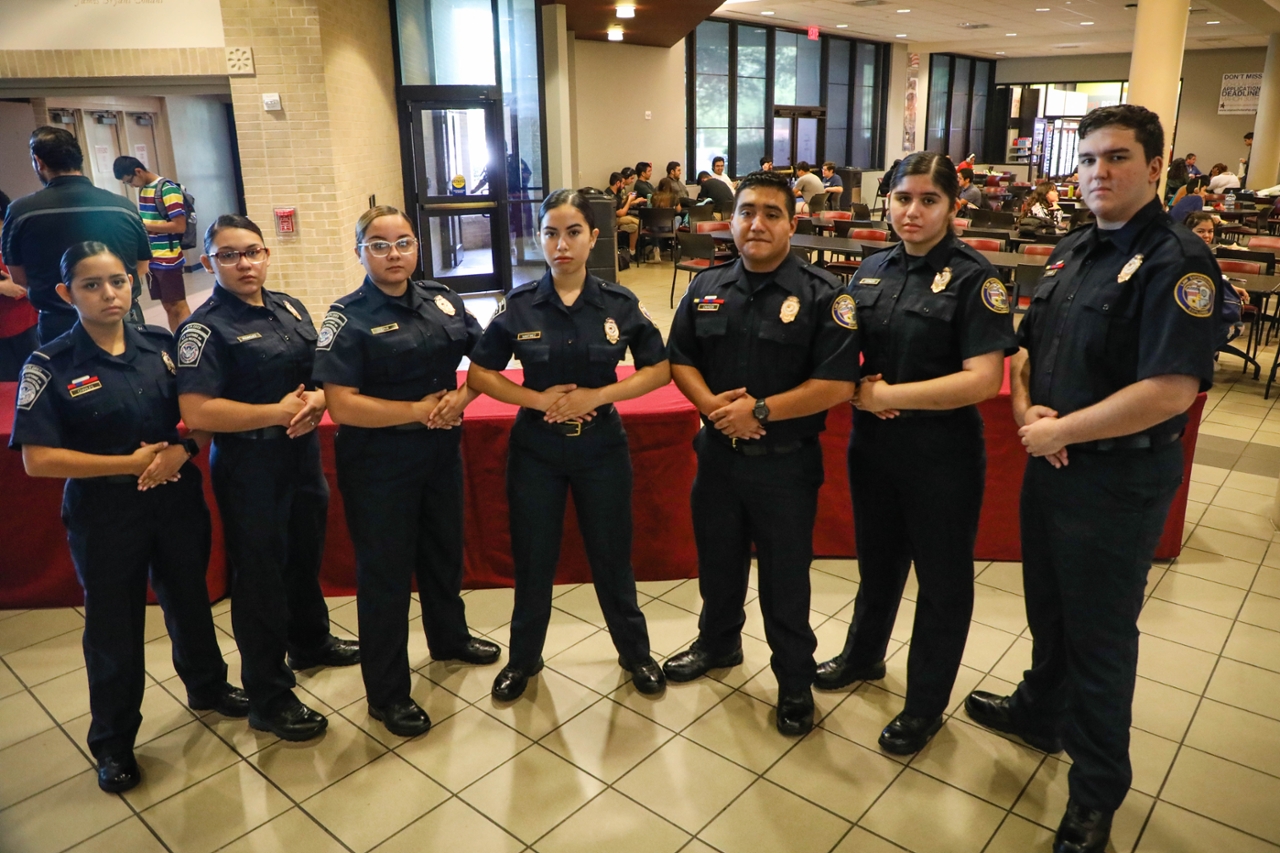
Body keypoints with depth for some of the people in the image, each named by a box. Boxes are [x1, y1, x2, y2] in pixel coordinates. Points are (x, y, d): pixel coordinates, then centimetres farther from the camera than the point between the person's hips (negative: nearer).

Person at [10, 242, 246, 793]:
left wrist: (182, 451, -16)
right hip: (104, 514, -3)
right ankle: (112, 741, 28)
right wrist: (130, 463, -19)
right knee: (113, 627, 9)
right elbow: (37, 460, -14)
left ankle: (207, 687, 44)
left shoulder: (162, 345, -2)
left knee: (189, 601, 20)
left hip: (177, 499, 3)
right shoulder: (50, 366, -11)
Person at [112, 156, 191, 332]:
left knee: (178, 307, -4)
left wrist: (144, 226, -16)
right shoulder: (142, 189, 13)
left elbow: (179, 226, -18)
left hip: (168, 260, -8)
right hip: (151, 259, 8)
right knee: (168, 307, 10)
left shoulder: (168, 189, -12)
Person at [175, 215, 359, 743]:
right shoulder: (206, 327, -14)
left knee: (306, 555, 23)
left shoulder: (289, 308, 6)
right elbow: (197, 412, -23)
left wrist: (318, 398, -10)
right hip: (248, 467, -7)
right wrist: (279, 412, -21)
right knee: (260, 575, 4)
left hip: (303, 456, 7)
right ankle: (268, 698, 19)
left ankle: (310, 642, 47)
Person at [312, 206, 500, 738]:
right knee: (385, 571, 5)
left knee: (444, 549, 22)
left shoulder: (442, 300, 2)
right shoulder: (348, 319, -14)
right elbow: (341, 405, -21)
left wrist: (462, 397, -12)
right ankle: (387, 693, 21)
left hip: (442, 451, 6)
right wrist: (418, 410, -20)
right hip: (379, 464, -5)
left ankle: (449, 637, 48)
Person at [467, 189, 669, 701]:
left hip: (601, 445, 0)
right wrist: (539, 398, -17)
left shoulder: (620, 304, -6)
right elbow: (480, 375, -2)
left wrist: (595, 396, -16)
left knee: (612, 556, 12)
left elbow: (659, 369, -3)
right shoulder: (518, 306, -6)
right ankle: (523, 658, 34)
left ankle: (635, 653, 34)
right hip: (535, 447, 0)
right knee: (532, 559, 12)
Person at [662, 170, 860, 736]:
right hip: (717, 452, 4)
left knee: (785, 580, 10)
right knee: (717, 562, 22)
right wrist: (709, 402, -13)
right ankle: (717, 643, 47)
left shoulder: (822, 295, -12)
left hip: (785, 462, -4)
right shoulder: (706, 288, 3)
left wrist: (761, 410, -22)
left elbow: (837, 385, -18)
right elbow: (680, 358, 6)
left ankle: (795, 682, 31)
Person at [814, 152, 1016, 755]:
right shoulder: (872, 270, 5)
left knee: (942, 578, 10)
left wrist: (888, 395, -20)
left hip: (942, 453, -5)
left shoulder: (973, 277, -13)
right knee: (877, 559, 23)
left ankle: (926, 704, 27)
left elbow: (983, 379, -21)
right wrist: (856, 388, -9)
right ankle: (863, 655, 45)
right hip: (872, 442, 6)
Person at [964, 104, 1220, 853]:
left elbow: (1172, 390, -28)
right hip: (1050, 462, 7)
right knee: (1048, 607, 24)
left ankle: (1097, 790, 26)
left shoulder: (1176, 261, -18)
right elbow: (1028, 345, 13)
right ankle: (1039, 711, 47)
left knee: (1100, 631, 7)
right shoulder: (1073, 250, 7)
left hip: (1119, 477, -7)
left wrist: (1062, 431, -20)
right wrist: (1026, 406, -7)